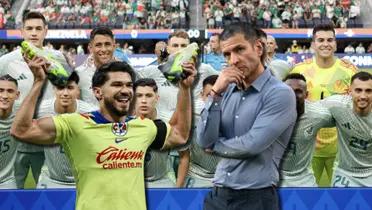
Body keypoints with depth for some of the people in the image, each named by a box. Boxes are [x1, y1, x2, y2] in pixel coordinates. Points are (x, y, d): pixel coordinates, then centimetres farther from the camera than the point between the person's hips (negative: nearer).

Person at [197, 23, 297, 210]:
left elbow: (252, 145, -18)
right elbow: (204, 141, -1)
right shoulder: (227, 91, 6)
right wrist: (216, 93, -9)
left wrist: (215, 146, -2)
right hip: (218, 194, 5)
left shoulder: (280, 93, -11)